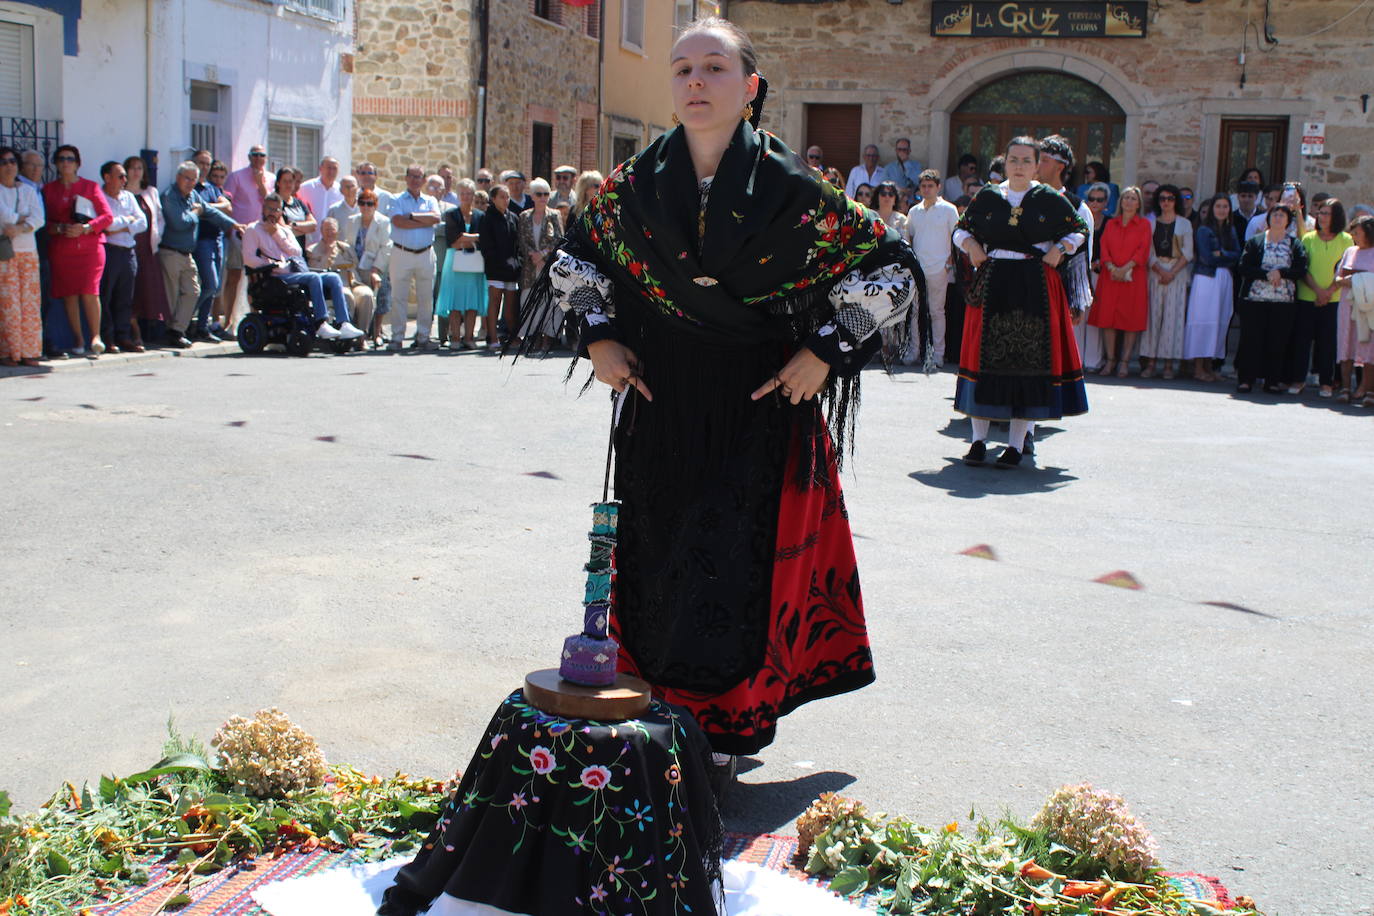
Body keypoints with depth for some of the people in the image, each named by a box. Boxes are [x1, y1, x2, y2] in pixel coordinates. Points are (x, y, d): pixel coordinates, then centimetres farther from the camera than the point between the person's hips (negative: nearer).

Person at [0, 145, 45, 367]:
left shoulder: (28, 191, 16)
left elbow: (38, 218, 2)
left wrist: (20, 227, -13)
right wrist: (23, 217, 2)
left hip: (27, 250, 4)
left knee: (30, 300, -2)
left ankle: (29, 351, 0)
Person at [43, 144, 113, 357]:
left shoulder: (91, 186, 9)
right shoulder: (48, 189, 12)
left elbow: (107, 216, 2)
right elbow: (44, 221, 7)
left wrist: (85, 228, -12)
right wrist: (60, 228, -13)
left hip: (90, 246, -2)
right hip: (61, 249, 2)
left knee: (89, 291, -12)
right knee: (69, 294, -1)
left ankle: (96, 337, -4)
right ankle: (79, 341, 5)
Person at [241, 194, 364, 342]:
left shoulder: (285, 230, 29)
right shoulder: (253, 230, 12)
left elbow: (297, 252, 12)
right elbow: (249, 259, -4)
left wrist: (277, 234, 3)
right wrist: (274, 265, -13)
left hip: (295, 272, 6)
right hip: (276, 278, -6)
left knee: (334, 278, -15)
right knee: (314, 277, -32)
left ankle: (344, 325, -28)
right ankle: (322, 325, -40)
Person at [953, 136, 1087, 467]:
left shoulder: (1051, 199, 4)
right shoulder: (987, 197, 8)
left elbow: (1079, 230, 13)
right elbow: (961, 229, 19)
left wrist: (1060, 248, -4)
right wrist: (971, 245, -1)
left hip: (1036, 288, -1)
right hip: (993, 286, 1)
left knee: (1029, 359, -3)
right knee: (985, 356, -1)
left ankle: (1016, 443, 3)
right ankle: (979, 439, 6)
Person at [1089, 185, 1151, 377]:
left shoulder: (1144, 224, 7)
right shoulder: (1111, 223, 15)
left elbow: (1143, 250, -3)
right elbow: (1104, 248, 6)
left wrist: (1125, 269, -14)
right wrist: (1112, 268, -11)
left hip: (1133, 277, -2)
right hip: (1110, 276, 2)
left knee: (1131, 319, -4)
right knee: (1108, 317, -2)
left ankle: (1124, 361, -1)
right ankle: (1110, 360, 4)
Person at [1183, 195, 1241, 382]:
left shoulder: (1231, 230, 14)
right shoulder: (1204, 230, -3)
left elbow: (1238, 255, 3)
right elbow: (1207, 258, -12)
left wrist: (1220, 253, -10)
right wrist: (1228, 258, -1)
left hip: (1225, 280, 6)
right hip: (1206, 279, -6)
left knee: (1220, 322, 4)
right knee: (1203, 320, -7)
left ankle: (1209, 366, 10)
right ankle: (1198, 368, -5)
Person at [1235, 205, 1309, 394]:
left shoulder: (1295, 245, 9)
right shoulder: (1255, 241, 8)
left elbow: (1301, 270, -1)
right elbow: (1244, 268, -3)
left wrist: (1281, 273, -15)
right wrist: (1266, 274, -15)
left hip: (1284, 300, 1)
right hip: (1255, 299, -1)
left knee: (1278, 341, 1)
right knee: (1251, 339, -2)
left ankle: (1273, 381, 7)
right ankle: (1245, 379, 4)